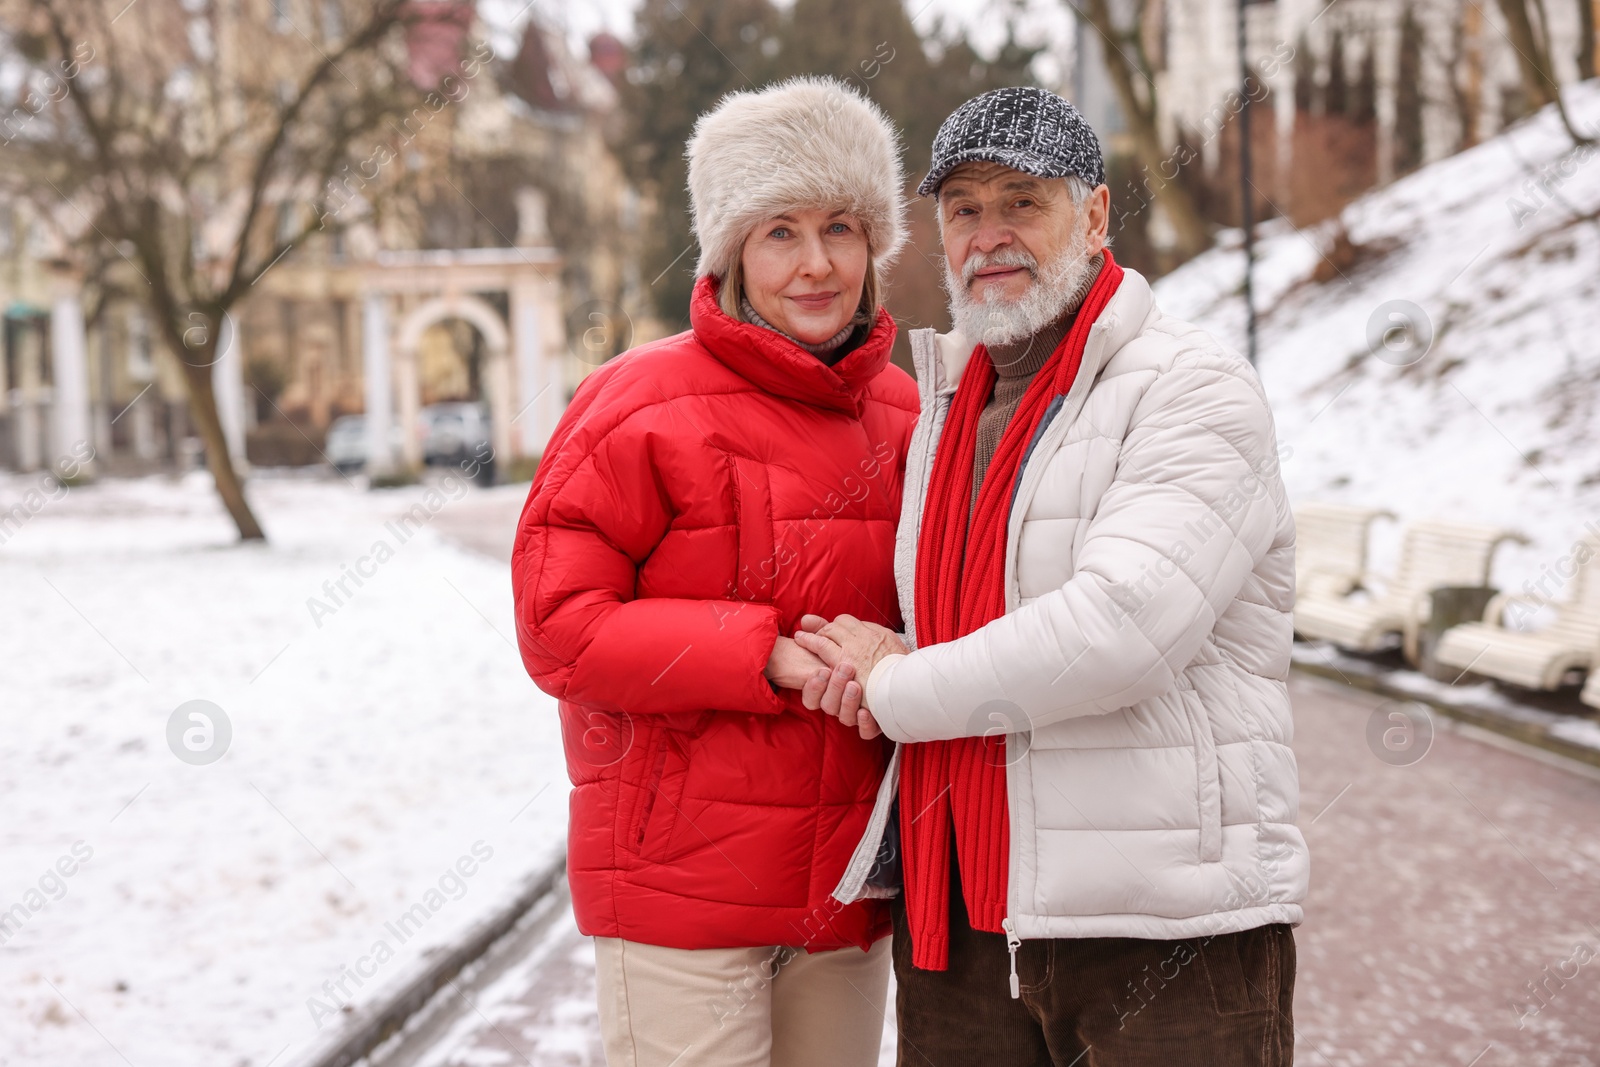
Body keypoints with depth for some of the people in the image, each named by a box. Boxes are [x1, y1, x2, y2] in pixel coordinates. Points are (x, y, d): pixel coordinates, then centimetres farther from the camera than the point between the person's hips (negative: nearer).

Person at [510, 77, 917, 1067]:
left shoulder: (903, 414, 8)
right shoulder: (640, 406, -9)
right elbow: (559, 628, -13)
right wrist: (765, 654, -19)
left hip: (847, 884, 6)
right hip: (681, 879, -5)